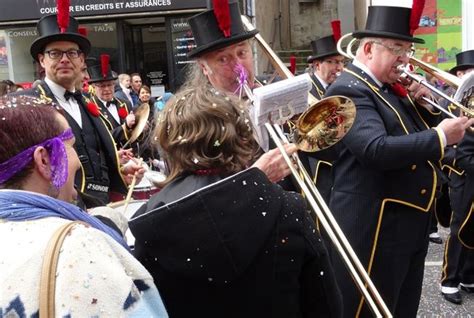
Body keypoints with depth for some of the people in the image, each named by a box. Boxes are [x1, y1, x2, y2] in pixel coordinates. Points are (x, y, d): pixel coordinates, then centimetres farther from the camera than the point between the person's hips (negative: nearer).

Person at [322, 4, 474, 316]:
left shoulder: (393, 88, 13)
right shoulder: (348, 90, -16)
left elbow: (417, 134, 15)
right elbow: (377, 150, -30)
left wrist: (422, 103, -2)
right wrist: (440, 137, -22)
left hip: (411, 222, 9)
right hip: (374, 226, -9)